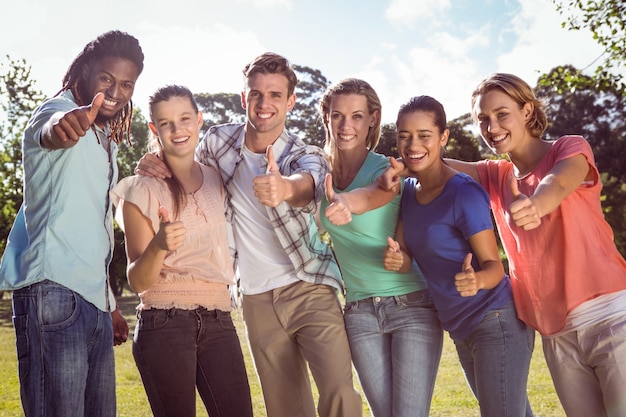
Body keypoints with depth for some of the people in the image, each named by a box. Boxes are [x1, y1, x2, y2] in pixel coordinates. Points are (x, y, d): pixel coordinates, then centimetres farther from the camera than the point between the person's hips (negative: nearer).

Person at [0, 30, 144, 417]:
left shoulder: (106, 138, 21)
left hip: (94, 299, 9)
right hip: (54, 291, -8)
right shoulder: (59, 109, -3)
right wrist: (61, 128, -55)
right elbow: (48, 131, -31)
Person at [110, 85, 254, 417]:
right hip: (164, 324, -3)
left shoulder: (217, 181, 10)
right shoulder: (142, 190, -2)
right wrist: (158, 247, -28)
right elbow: (137, 281, -5)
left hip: (218, 323, 4)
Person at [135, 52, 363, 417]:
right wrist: (153, 164, -6)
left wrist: (284, 188, -58)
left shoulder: (307, 155, -10)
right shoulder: (218, 141, -1)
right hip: (257, 299, 3)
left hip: (310, 290, -2)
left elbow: (307, 183, -34)